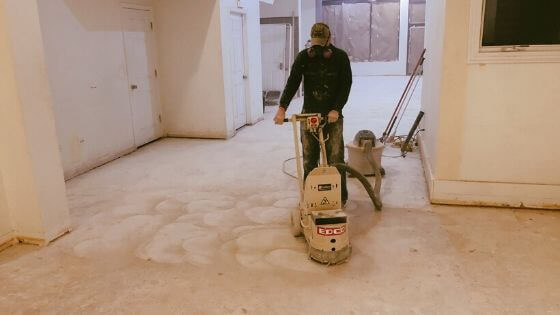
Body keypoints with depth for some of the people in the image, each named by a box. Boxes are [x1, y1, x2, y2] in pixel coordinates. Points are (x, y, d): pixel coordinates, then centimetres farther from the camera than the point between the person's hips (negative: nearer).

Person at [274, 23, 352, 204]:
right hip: (308, 114, 2)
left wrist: (336, 109, -20)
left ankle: (340, 196, 12)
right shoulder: (304, 57, -1)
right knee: (309, 159, 7)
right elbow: (292, 83, -8)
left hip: (333, 115, -2)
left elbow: (346, 86, -7)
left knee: (335, 158, -1)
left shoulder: (341, 57, -4)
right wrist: (282, 108, -21)